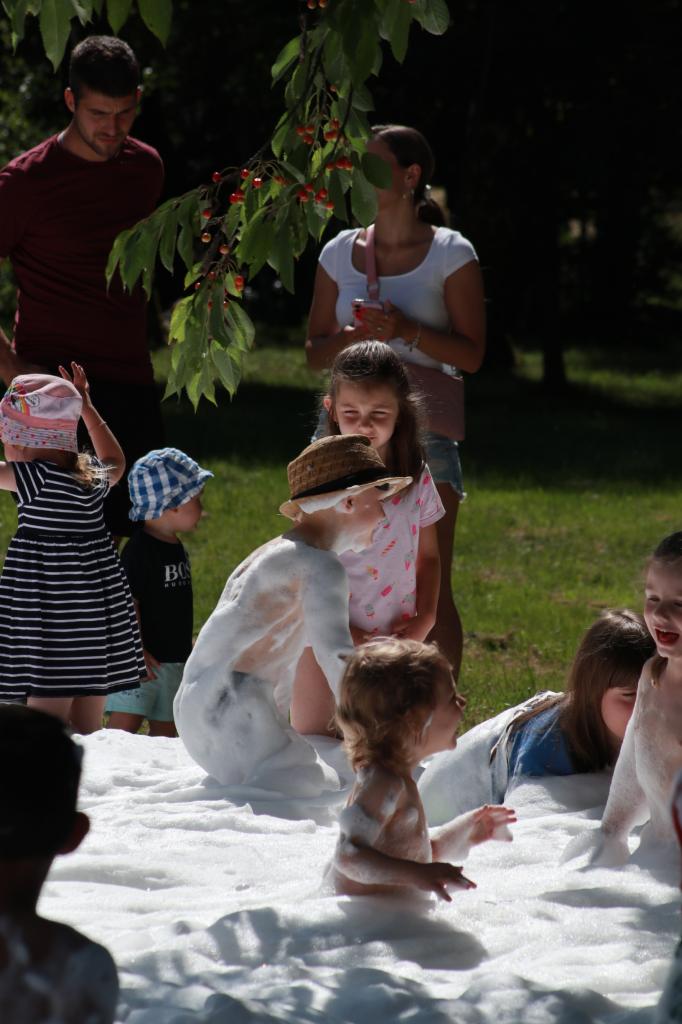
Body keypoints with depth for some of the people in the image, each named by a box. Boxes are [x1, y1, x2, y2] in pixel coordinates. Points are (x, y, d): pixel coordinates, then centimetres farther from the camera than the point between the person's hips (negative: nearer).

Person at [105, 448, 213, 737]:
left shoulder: (176, 548, 12)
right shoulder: (139, 550, -17)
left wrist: (186, 646, 28)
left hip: (174, 657, 9)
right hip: (144, 660, -9)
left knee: (165, 728, 13)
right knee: (125, 724, -14)